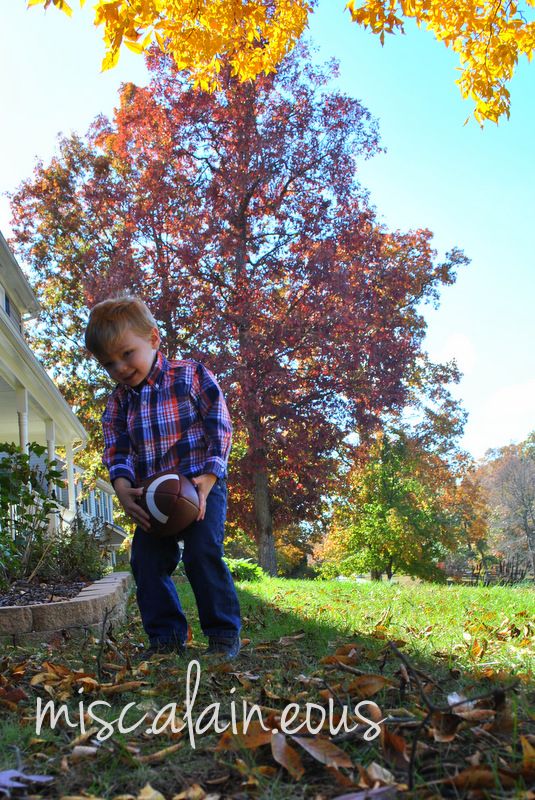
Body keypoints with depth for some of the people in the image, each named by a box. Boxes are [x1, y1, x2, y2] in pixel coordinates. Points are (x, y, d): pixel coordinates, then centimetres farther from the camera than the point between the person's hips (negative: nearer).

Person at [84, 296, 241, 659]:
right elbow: (117, 449, 5)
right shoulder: (119, 401, 9)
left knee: (203, 554, -15)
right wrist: (123, 489, -16)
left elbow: (220, 429, -9)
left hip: (202, 483, -5)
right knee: (147, 561, -1)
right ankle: (166, 636, 12)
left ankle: (224, 633, -1)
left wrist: (207, 481, -19)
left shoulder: (191, 376, -5)